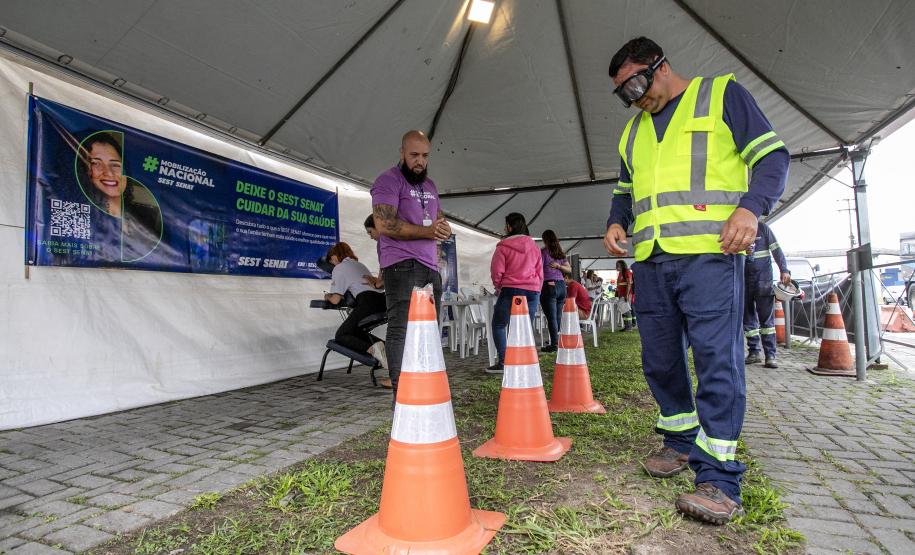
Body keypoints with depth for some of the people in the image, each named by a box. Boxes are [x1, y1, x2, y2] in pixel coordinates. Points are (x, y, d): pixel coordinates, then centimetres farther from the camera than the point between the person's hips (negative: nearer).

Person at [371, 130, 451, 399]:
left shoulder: (429, 185, 23)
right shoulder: (389, 181, -2)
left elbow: (440, 220, 27)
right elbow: (384, 225, -14)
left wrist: (443, 228, 1)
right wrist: (427, 231, -12)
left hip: (430, 267, 8)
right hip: (402, 266, -7)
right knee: (401, 330, -12)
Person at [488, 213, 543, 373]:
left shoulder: (503, 246, -4)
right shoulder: (534, 246, 11)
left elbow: (497, 271, -3)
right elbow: (540, 271, 15)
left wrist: (498, 287, 14)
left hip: (510, 290, -4)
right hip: (533, 292, 5)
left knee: (498, 325, 7)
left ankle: (503, 362, 0)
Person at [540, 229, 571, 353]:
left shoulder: (543, 251, -3)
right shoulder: (560, 253, 15)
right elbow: (569, 269, 17)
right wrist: (559, 266, 3)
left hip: (549, 286, -6)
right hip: (561, 285, 6)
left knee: (551, 317, -5)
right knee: (558, 317, 11)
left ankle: (554, 344, -6)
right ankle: (560, 342, 14)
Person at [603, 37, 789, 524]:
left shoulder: (722, 94, 8)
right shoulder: (633, 130, 24)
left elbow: (772, 156, 3)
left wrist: (750, 207, -15)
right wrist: (617, 222, 8)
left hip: (709, 253, -6)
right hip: (650, 261, 6)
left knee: (717, 360, -9)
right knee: (660, 360, 9)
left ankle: (718, 477, -3)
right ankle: (681, 440, 27)